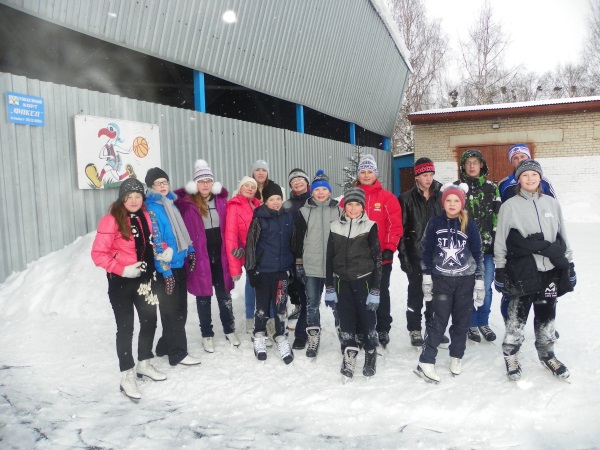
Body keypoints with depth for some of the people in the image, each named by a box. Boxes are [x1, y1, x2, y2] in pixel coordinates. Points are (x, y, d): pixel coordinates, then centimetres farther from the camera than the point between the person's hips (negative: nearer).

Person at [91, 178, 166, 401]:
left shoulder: (145, 217, 4)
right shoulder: (111, 220, -15)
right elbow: (98, 253, -18)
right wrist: (122, 269, -24)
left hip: (144, 279, 6)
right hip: (120, 282, -6)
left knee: (150, 321, 15)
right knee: (125, 328, 1)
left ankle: (144, 363, 36)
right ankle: (127, 377, 13)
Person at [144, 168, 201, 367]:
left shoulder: (171, 203, 12)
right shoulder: (150, 208, -12)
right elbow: (155, 242, -17)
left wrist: (190, 251, 14)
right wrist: (166, 271, -20)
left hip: (180, 264, 8)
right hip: (166, 268, -8)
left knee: (180, 308, 15)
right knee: (172, 310, 2)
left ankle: (166, 346, 29)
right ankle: (178, 353, 13)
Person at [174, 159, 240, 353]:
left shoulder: (221, 201, 4)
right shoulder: (187, 203, -7)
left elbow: (229, 228, 6)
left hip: (220, 256, 3)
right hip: (199, 257, -2)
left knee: (224, 295, 13)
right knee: (203, 297, 10)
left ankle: (230, 330, 30)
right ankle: (207, 335, 25)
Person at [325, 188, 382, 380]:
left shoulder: (370, 227, -5)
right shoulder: (336, 227, 3)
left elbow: (377, 259, -4)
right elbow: (329, 258, 7)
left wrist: (375, 290, -8)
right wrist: (329, 288, 4)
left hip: (364, 280, -2)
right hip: (342, 281, 2)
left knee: (367, 319, 7)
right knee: (345, 320, 5)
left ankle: (371, 355, 26)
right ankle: (349, 356, 18)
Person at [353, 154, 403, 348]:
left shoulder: (387, 197, -1)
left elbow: (395, 224, -5)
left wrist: (389, 248, -13)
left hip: (381, 257, -1)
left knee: (381, 293, 10)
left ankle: (383, 330, 23)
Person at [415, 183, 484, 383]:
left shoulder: (470, 225, 0)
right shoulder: (435, 223, -2)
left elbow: (477, 254, 4)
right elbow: (426, 251, 2)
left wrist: (479, 282, 2)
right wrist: (426, 278, -1)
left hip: (465, 281, 1)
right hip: (441, 280, -1)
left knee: (462, 321, 9)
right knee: (438, 321, -5)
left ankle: (456, 358, 26)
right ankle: (425, 362, -2)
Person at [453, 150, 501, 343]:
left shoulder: (492, 187, 8)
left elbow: (498, 217, 7)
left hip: (487, 246, 1)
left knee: (486, 286, 5)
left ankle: (483, 322, 24)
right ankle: (472, 324, 20)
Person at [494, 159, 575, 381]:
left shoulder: (551, 203, 9)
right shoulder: (510, 206, -1)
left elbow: (563, 236, 14)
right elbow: (500, 241, 0)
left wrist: (569, 264, 13)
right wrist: (500, 269, -2)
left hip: (550, 270, 3)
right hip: (522, 271, -3)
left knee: (546, 315, 13)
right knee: (517, 315, 1)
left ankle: (547, 354, 32)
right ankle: (510, 356, 18)